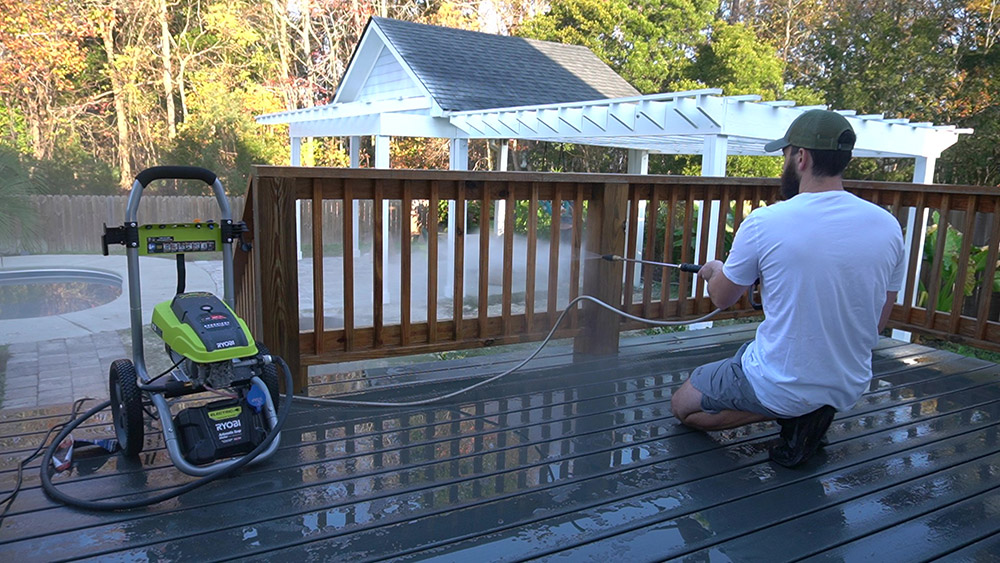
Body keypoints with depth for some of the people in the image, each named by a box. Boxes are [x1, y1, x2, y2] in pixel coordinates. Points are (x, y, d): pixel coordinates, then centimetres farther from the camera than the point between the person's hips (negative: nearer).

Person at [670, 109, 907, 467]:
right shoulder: (888, 226, -7)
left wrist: (714, 270, 22)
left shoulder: (764, 223, -19)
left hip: (779, 388, -6)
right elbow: (879, 323, 6)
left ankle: (793, 415, -1)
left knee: (682, 407, 17)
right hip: (851, 389, 6)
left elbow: (721, 298, -1)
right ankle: (809, 413, 9)